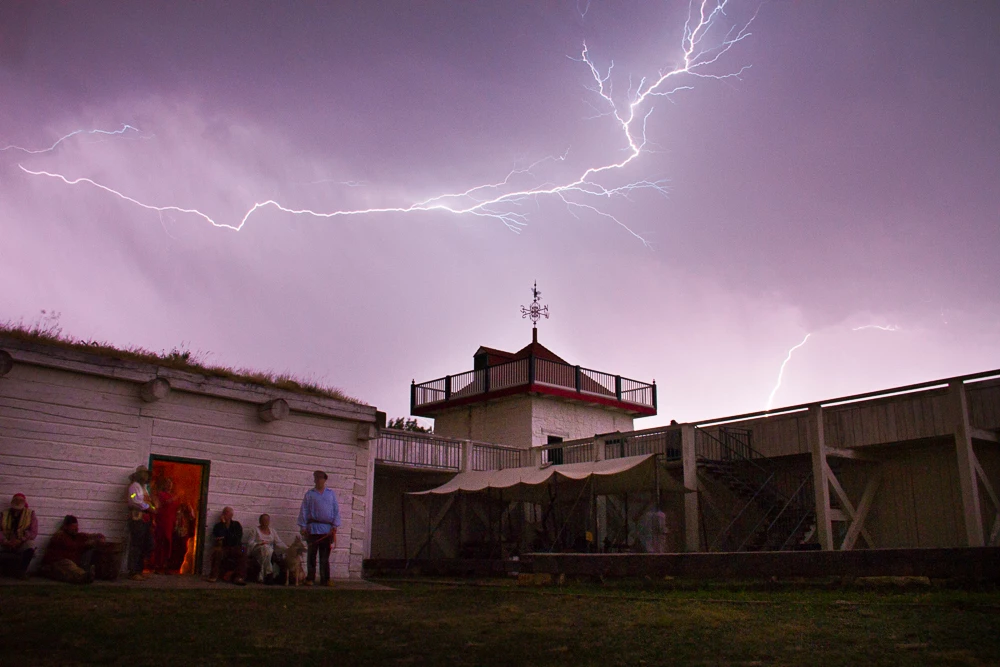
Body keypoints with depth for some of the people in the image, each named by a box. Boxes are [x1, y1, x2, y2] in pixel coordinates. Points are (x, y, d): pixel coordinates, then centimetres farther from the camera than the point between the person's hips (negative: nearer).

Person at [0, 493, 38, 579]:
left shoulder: (30, 514, 6)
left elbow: (33, 532, -4)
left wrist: (20, 540, -18)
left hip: (23, 543, -2)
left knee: (30, 546, -35)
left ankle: (22, 571, -18)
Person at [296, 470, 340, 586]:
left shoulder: (331, 494, 12)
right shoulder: (309, 494, 8)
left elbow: (336, 510, 9)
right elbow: (303, 511, 4)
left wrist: (335, 525, 0)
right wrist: (303, 526, -4)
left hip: (327, 529, 1)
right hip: (313, 528, -1)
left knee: (325, 556, 5)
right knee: (311, 555, 1)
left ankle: (325, 579, 8)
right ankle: (310, 578, 6)